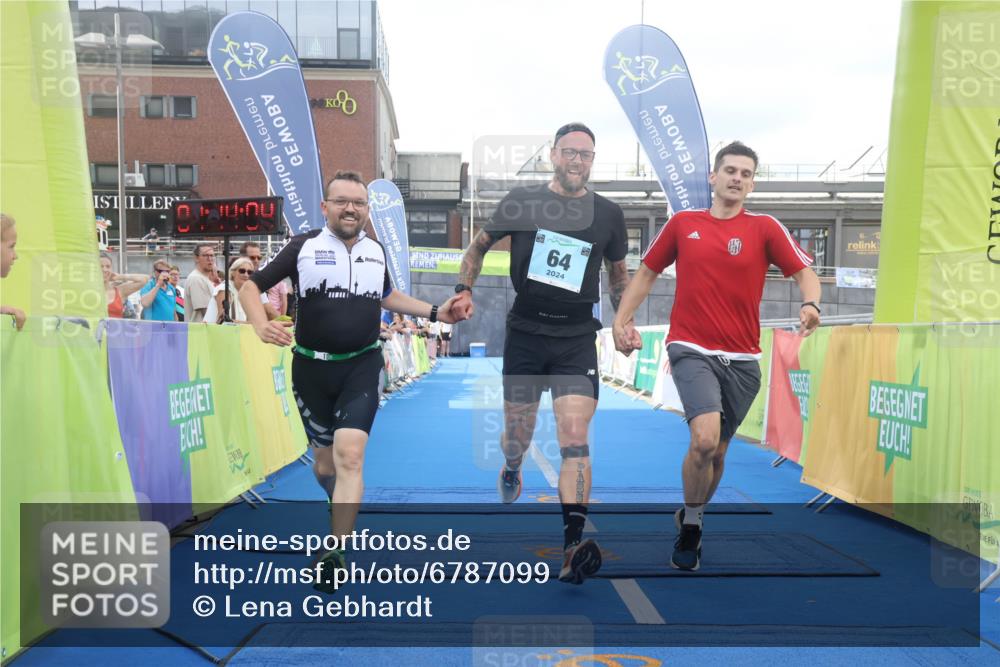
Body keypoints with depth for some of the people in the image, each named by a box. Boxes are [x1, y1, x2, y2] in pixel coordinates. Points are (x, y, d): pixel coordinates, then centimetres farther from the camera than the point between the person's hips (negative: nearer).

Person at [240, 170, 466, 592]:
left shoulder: (375, 251, 6)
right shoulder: (303, 247, -6)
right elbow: (251, 286, -2)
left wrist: (434, 312, 15)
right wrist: (261, 325, -23)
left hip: (361, 367, 1)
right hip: (312, 368, -1)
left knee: (349, 454, -17)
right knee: (324, 465, 12)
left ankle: (335, 556, -9)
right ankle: (343, 505, 47)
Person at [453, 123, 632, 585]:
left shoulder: (608, 214, 5)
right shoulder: (521, 202, 1)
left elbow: (619, 272, 20)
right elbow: (479, 246, 14)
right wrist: (465, 291, 0)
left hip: (577, 339, 0)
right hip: (525, 334, 0)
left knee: (575, 437, -15)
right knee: (517, 434, 11)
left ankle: (573, 546, -18)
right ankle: (511, 472, 48)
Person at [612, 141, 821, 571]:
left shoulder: (764, 228, 2)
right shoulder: (682, 224, 5)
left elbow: (804, 272, -4)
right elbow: (646, 273, 14)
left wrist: (809, 305, -26)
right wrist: (622, 319, 4)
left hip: (742, 358, 2)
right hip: (691, 350, -2)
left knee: (717, 452, 13)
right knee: (704, 439, -23)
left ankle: (691, 520, 39)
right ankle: (690, 524, 1)